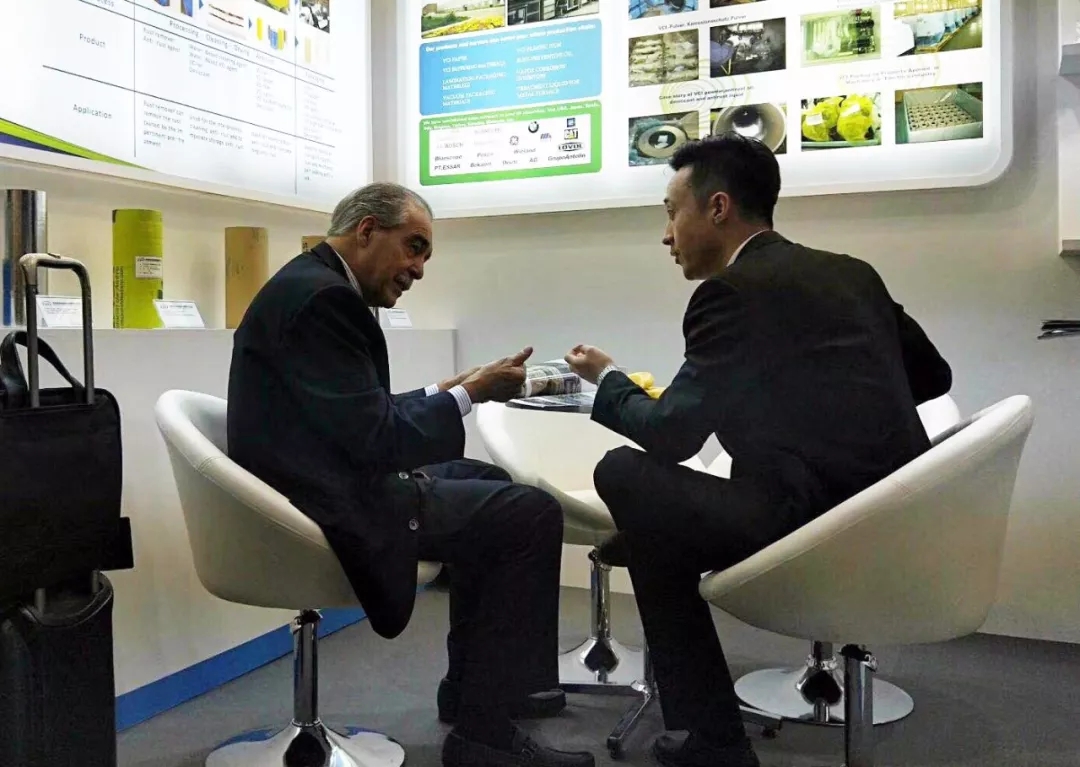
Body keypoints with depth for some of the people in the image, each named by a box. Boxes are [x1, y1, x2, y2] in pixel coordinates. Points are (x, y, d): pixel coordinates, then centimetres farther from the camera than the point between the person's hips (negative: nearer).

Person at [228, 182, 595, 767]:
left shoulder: (312, 285, 13)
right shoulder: (322, 297, -19)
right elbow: (375, 439, -22)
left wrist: (447, 392, 10)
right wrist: (467, 395, -9)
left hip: (328, 485, 11)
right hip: (336, 510, -11)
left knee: (488, 482, 23)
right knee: (532, 514, -10)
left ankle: (470, 684, 28)